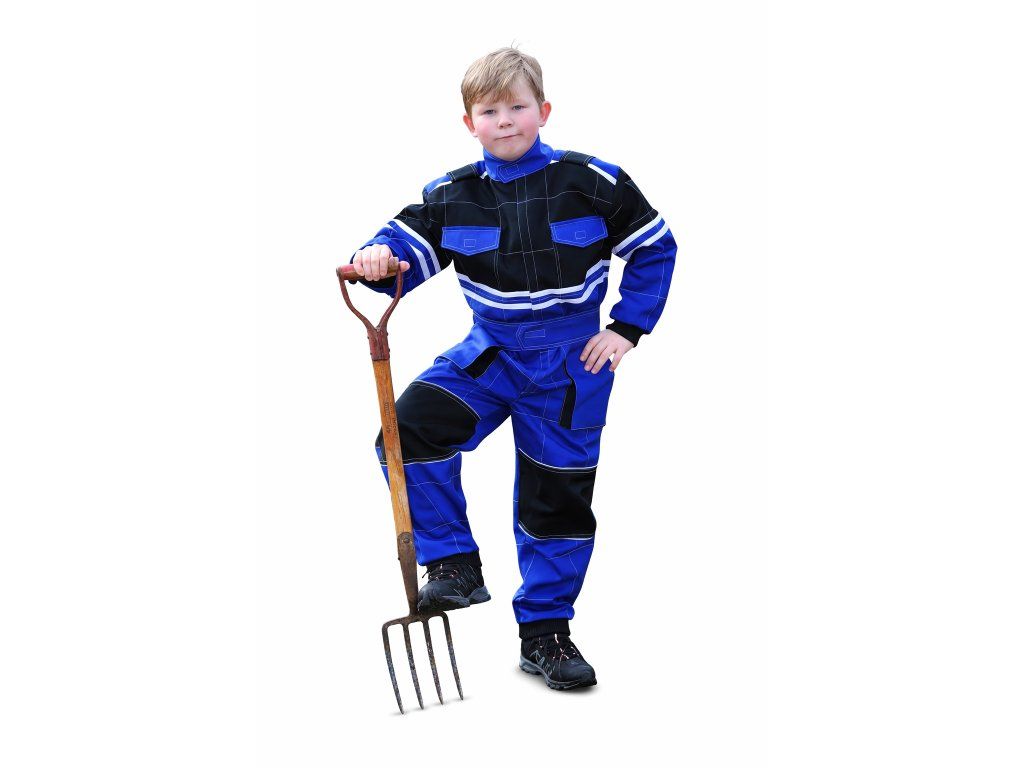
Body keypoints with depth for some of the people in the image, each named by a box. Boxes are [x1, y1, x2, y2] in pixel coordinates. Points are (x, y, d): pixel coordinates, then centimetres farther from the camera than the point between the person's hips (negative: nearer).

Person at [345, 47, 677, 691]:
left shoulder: (590, 182, -9)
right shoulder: (453, 195, -3)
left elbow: (656, 247, 0)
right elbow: (405, 246, -6)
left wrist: (627, 330, -4)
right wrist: (377, 260, -30)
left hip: (568, 365, -2)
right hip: (489, 353, 2)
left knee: (558, 497, 4)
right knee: (410, 430, -22)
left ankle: (545, 633, 20)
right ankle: (455, 565, -7)